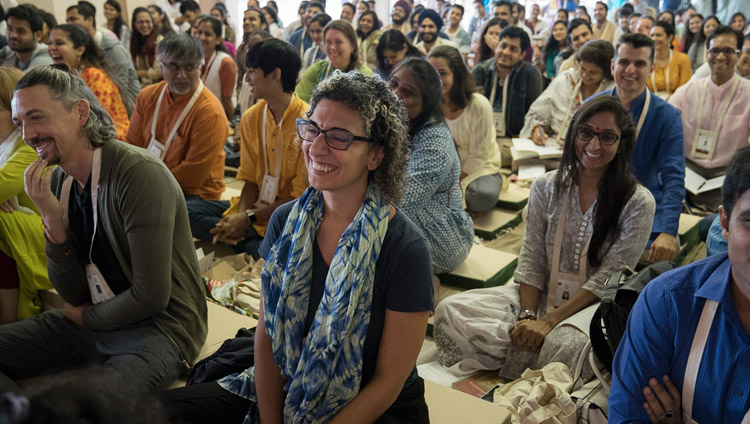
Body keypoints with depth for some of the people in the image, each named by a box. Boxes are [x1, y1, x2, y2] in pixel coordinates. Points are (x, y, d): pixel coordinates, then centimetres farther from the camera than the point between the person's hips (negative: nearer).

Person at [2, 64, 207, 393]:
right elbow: (74, 295, 3)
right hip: (93, 321, 8)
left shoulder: (139, 174, -21)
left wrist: (86, 316, -2)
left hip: (159, 326, -8)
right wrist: (53, 220, -12)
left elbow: (151, 295, -20)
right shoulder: (58, 181, 3)